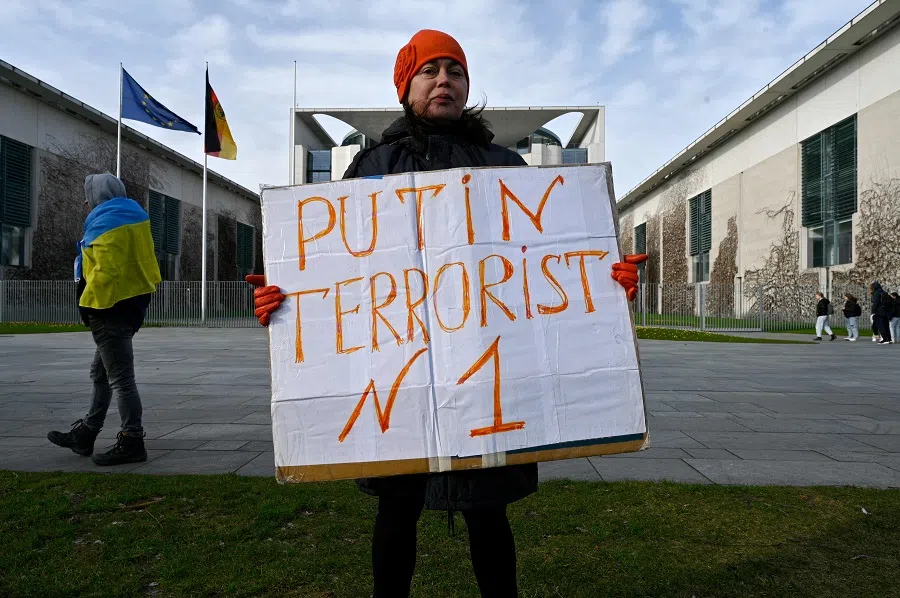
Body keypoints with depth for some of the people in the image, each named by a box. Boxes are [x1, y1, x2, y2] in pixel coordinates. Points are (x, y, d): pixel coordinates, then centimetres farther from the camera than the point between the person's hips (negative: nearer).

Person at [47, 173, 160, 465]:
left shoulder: (106, 223, -15)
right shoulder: (132, 215, 14)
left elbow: (106, 271, -26)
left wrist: (87, 303, -15)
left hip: (112, 307, -11)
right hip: (131, 302, 11)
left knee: (120, 377, -5)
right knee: (102, 373, 18)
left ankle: (131, 442, 1)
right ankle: (85, 433, 29)